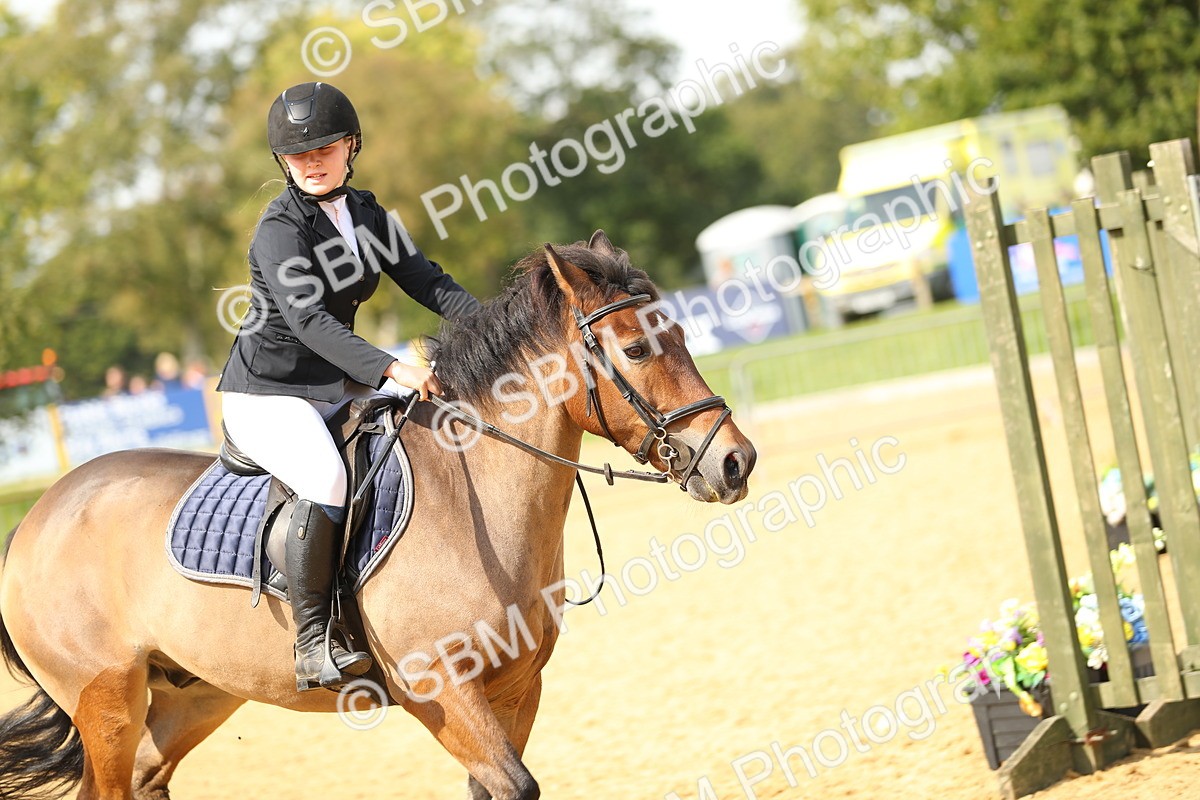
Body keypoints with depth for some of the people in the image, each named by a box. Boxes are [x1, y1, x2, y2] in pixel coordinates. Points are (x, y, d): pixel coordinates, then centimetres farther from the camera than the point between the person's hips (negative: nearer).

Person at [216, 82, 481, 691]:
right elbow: (308, 319, -30)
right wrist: (390, 369, -41)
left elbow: (425, 280, 2)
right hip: (267, 395, -8)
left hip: (338, 387, 8)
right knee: (326, 480, -35)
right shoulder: (281, 230, -18)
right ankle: (313, 642, -28)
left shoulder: (369, 216, 7)